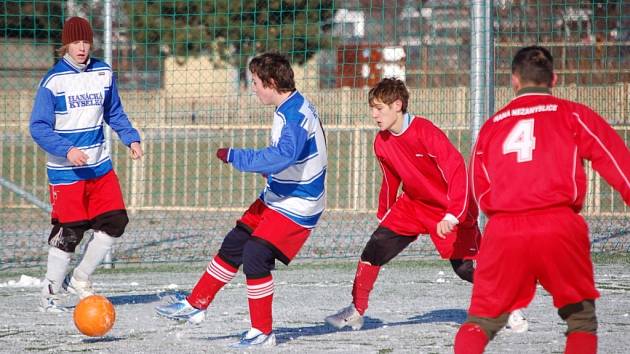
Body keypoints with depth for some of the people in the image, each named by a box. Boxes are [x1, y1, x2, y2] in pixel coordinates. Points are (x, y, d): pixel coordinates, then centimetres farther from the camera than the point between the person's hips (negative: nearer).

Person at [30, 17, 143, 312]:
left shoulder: (103, 73, 4)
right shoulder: (53, 80, -12)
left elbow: (114, 114, 17)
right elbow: (39, 127, -13)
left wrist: (131, 138, 1)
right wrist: (66, 150, -26)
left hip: (99, 165, 6)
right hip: (65, 170, -6)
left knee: (115, 221, 1)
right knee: (69, 231, -5)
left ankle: (80, 279, 17)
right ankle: (50, 292, 10)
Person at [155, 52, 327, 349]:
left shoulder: (296, 115, -25)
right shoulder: (290, 108, 7)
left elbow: (281, 157, -38)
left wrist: (234, 156, -30)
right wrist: (264, 167, 10)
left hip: (295, 207, -10)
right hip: (274, 199, 10)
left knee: (255, 257, -15)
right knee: (232, 247, 13)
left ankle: (262, 333, -4)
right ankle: (195, 306, 24)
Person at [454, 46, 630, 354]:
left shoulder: (492, 126, 16)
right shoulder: (572, 115, 7)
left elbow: (480, 191, 19)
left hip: (503, 232, 2)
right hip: (560, 228, -2)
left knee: (482, 319, 13)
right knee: (581, 318, 12)